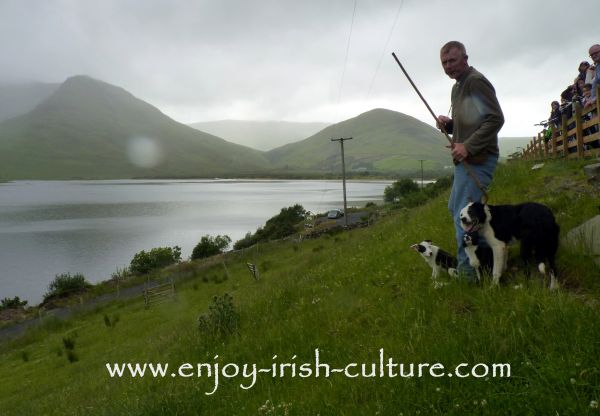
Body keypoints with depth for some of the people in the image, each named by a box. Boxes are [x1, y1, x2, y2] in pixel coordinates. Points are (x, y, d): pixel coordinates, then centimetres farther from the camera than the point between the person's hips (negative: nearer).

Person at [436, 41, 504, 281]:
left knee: (463, 215, -10)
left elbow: (496, 119, -19)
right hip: (465, 159, 11)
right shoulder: (457, 86, 19)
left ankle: (467, 272, -2)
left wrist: (468, 146, -24)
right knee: (455, 208, 18)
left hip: (477, 159, -11)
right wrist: (448, 124, 5)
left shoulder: (476, 81, -11)